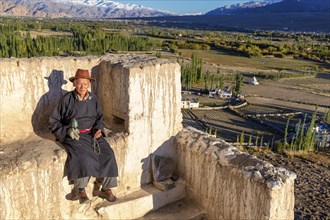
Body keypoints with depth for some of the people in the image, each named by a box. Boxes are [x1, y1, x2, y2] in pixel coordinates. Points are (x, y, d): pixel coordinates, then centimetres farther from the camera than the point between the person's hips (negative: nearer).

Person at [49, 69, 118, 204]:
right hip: (73, 136, -4)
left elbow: (99, 118, 20)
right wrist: (67, 131, -13)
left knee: (108, 153, -17)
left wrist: (99, 129, 0)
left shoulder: (93, 99, 9)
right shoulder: (67, 99, -3)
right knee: (82, 156, -31)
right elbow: (54, 121, 2)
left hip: (92, 134, 4)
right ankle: (80, 190, -13)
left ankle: (105, 188, -5)